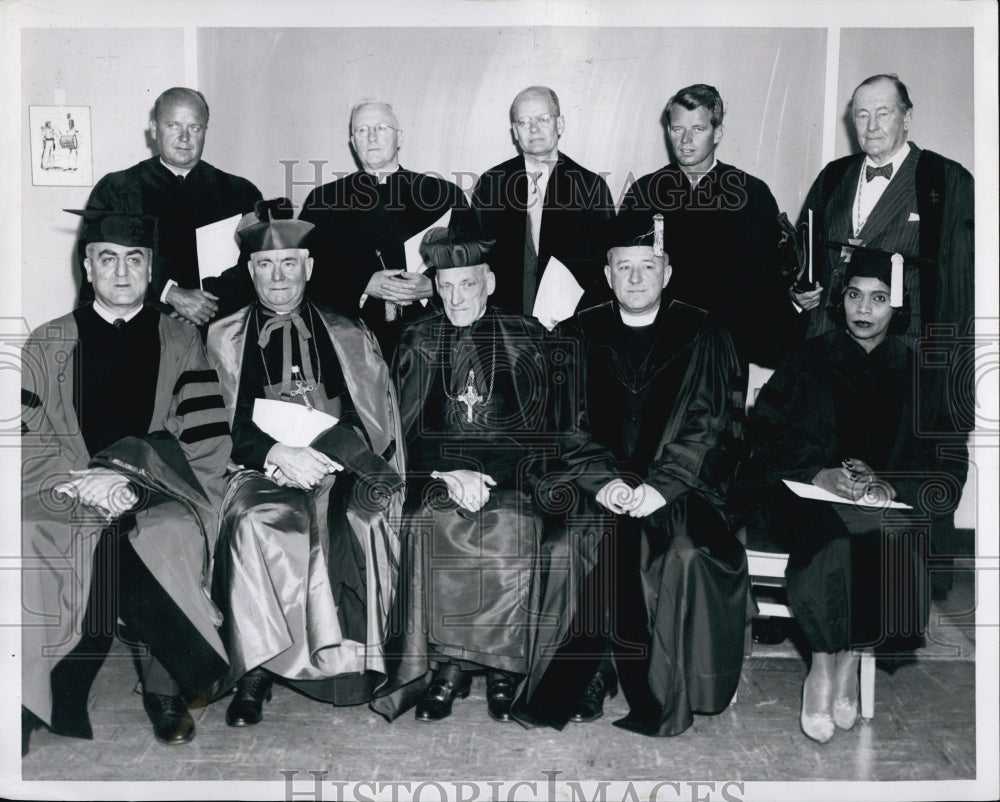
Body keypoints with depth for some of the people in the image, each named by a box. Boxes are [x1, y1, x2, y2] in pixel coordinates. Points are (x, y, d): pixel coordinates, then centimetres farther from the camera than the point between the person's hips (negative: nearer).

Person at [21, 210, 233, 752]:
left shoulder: (181, 343, 11)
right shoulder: (48, 345, 15)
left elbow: (207, 445, 2)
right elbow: (27, 442, 6)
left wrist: (132, 478, -12)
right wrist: (83, 484, -12)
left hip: (159, 497, -1)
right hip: (67, 497, 2)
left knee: (175, 532, -34)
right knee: (29, 536, -30)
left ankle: (163, 689, -14)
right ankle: (55, 703, -14)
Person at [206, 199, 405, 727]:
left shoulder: (349, 336, 17)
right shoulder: (221, 338, 16)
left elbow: (380, 418, 7)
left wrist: (330, 449, -13)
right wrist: (275, 452, -15)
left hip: (337, 471, 0)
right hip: (262, 472, 0)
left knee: (350, 521, -33)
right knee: (253, 521, -33)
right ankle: (255, 675, -24)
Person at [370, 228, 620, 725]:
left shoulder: (527, 339, 9)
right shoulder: (418, 342, 12)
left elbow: (539, 428, 5)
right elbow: (408, 430, 4)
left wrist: (488, 473, -12)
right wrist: (447, 473, -14)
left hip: (510, 472, -1)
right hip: (437, 472, 1)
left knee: (515, 526, -33)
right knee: (425, 524, -31)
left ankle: (505, 665, -18)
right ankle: (445, 662, -19)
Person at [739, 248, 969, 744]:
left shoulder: (918, 374, 10)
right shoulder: (809, 360, 9)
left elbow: (949, 467, 3)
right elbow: (763, 436, 0)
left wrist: (889, 486, -17)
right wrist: (819, 475, -17)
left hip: (892, 503, 1)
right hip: (809, 497, -1)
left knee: (886, 536, -32)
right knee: (832, 540, -33)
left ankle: (842, 661, -16)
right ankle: (828, 666, -17)